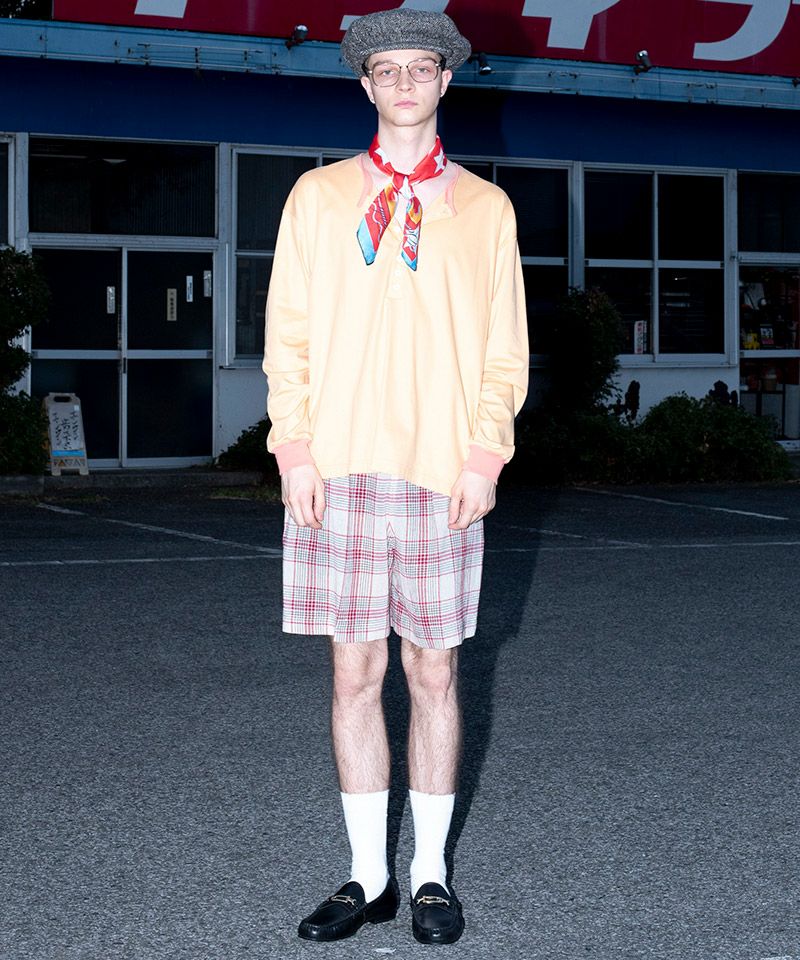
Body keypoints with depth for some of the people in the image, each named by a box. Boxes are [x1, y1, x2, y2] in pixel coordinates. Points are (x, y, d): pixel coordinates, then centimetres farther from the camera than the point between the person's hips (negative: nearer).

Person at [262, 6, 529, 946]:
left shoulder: (485, 208, 9)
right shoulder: (318, 196, 10)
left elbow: (504, 349, 8)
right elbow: (288, 333, 8)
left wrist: (484, 454, -4)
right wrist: (294, 449, -3)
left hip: (442, 476, 0)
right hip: (338, 472, 1)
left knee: (433, 671, 4)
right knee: (355, 673, 3)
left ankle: (431, 875, 15)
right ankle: (367, 877, 13)